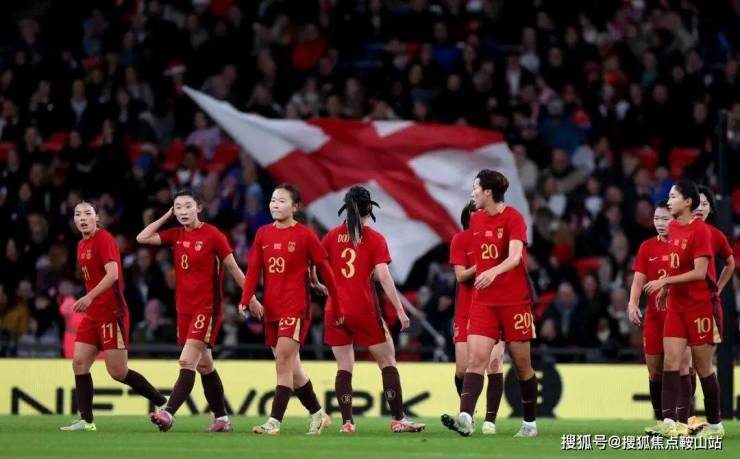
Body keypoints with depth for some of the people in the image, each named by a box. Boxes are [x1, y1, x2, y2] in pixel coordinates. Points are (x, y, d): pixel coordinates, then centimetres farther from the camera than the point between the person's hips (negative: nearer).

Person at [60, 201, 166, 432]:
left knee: (118, 371, -7)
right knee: (79, 363, -2)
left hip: (111, 313, -9)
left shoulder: (104, 239, -11)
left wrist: (89, 297, -29)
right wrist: (88, 301, 15)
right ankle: (86, 421, -1)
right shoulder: (82, 245, 15)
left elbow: (113, 274, -23)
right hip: (93, 315, 9)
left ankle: (163, 404, 7)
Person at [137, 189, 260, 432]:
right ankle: (222, 418, 21)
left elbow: (233, 268, -4)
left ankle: (168, 413, -26)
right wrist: (167, 216, 3)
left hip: (207, 308, -7)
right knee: (204, 365, 13)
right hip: (184, 308, 7)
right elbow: (142, 238, 4)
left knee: (187, 362, -17)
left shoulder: (212, 235, -9)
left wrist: (251, 298, 0)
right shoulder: (176, 235, 8)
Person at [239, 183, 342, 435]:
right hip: (271, 310, 6)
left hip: (295, 308, -6)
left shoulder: (305, 235, -5)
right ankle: (318, 414, 27)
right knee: (292, 367, 12)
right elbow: (253, 270, 4)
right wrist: (245, 300, -12)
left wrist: (337, 308, 5)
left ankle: (274, 422, -17)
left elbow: (325, 270, 1)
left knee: (283, 362, -15)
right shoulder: (263, 234, 8)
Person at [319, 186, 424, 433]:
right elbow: (383, 277, -11)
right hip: (364, 310, -3)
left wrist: (320, 286, 23)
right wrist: (400, 311, -10)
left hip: (336, 310, 3)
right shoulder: (375, 239, -3)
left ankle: (347, 422, 0)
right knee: (388, 362, 7)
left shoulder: (333, 236, 5)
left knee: (344, 368, 8)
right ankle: (398, 419, 3)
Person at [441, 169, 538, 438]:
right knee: (475, 359, -13)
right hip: (483, 302, 5)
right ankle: (465, 418, -27)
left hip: (514, 301, -5)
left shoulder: (513, 218, -10)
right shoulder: (476, 220, 10)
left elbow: (514, 256, -25)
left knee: (522, 364, 5)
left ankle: (530, 424, 18)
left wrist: (493, 272, -42)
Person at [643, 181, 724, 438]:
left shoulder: (700, 230, -15)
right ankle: (669, 421, -14)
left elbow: (699, 272, -20)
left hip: (700, 306, -7)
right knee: (670, 361, -7)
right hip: (676, 305, 7)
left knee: (703, 366, 1)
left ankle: (715, 424, 14)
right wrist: (666, 289, 14)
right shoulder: (673, 227, 9)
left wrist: (665, 282, -18)